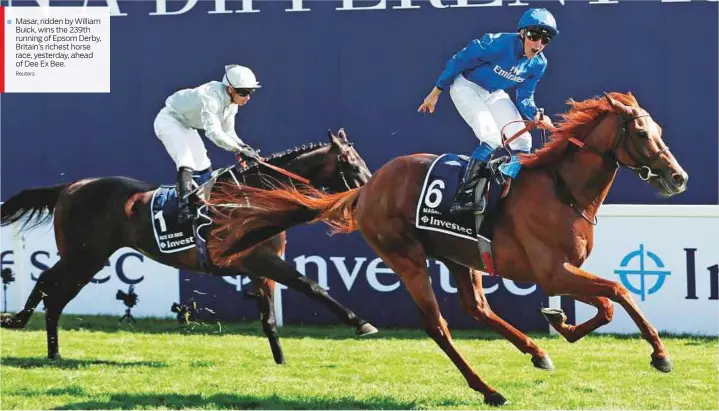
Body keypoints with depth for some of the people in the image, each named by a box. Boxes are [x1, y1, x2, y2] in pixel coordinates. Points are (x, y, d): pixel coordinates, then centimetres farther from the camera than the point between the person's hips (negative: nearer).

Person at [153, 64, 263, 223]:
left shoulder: (231, 103, -5)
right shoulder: (212, 97, -34)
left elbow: (229, 133, 3)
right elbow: (214, 133, -44)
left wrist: (245, 147, -16)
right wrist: (241, 151, -47)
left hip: (186, 126, 10)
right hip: (169, 120, -10)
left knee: (204, 168, 10)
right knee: (187, 163, -28)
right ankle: (184, 208, -35)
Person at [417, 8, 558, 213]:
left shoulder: (538, 63, -12)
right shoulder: (497, 44, -32)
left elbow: (524, 97, -1)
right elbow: (460, 61, -20)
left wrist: (536, 116, -23)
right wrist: (436, 92, -13)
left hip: (494, 94, 7)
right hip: (466, 86, -7)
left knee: (522, 142, -4)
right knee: (492, 139, -25)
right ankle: (462, 196, -22)